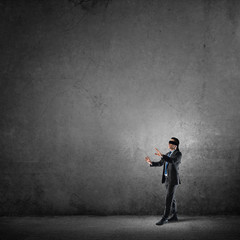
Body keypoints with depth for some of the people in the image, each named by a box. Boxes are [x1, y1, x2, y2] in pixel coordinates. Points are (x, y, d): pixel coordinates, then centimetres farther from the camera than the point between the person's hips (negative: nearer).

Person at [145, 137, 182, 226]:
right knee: (171, 198, 13)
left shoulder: (178, 154, -11)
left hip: (173, 179, -8)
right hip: (167, 179, 8)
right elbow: (160, 163, 15)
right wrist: (150, 162, -1)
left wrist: (161, 155, -38)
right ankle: (174, 216, 21)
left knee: (169, 199, -9)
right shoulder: (168, 154, 16)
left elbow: (173, 161, -31)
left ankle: (164, 218, -7)